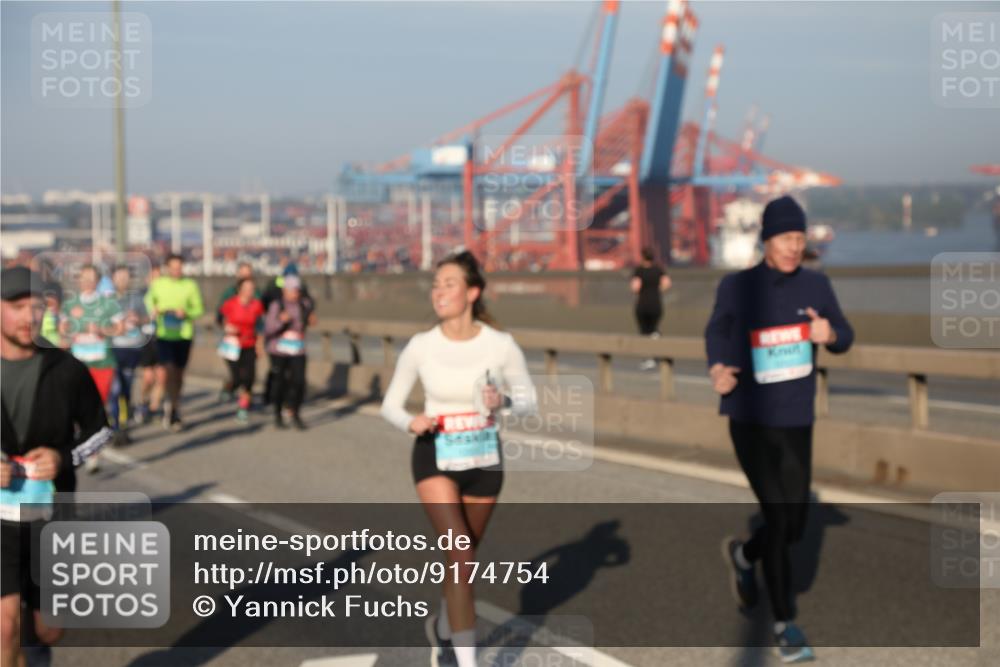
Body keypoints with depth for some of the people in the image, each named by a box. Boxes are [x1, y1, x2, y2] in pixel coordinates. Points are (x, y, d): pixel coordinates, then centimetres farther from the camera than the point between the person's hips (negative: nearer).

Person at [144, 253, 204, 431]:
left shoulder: (190, 285, 0)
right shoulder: (157, 284, 2)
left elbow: (199, 309, 2)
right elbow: (149, 301, 18)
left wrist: (186, 313, -17)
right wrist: (153, 310, -3)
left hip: (184, 334, 1)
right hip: (164, 334, -1)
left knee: (179, 372, 11)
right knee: (168, 370, -16)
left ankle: (174, 409, 30)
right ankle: (174, 407, -1)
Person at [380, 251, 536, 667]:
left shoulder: (501, 345, -11)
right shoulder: (420, 347, -10)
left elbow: (529, 400, -1)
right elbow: (390, 405, -1)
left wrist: (503, 402, -23)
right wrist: (411, 423, -23)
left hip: (484, 459, 2)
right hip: (435, 458, -2)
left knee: (463, 555, 18)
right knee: (462, 557, -17)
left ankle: (443, 626, 47)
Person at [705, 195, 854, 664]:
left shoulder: (816, 286, 1)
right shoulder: (737, 287, -7)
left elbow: (845, 338, 9)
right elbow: (716, 331, 8)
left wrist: (830, 334, -15)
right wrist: (717, 368, -11)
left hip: (797, 425, 4)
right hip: (750, 423, -4)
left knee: (794, 526, 9)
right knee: (777, 516, -9)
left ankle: (743, 555, 43)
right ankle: (784, 624, 7)